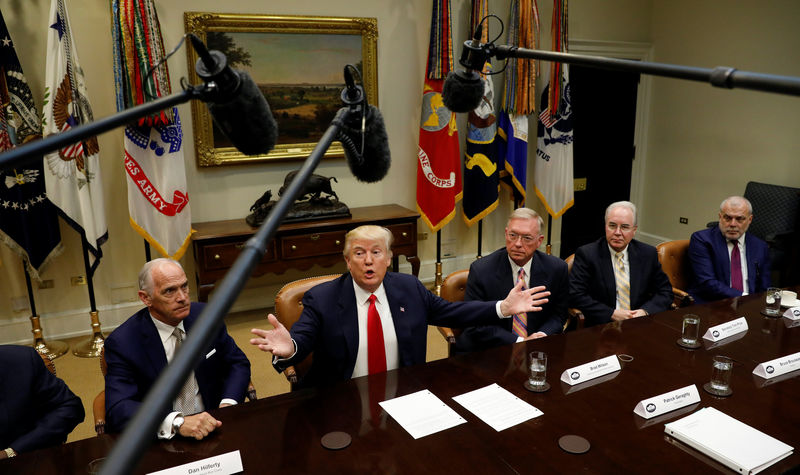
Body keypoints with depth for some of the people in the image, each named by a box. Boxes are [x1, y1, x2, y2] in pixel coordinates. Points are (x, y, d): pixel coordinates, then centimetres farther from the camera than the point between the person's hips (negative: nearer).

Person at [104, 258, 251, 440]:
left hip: (210, 425, 2)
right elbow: (118, 409, -20)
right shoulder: (122, 343, -11)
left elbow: (237, 363, 9)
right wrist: (178, 422, -33)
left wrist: (228, 404, -10)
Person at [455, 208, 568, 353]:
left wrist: (542, 335, -12)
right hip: (487, 351, 0)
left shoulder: (557, 269, -2)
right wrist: (519, 341, -17)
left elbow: (558, 314, 9)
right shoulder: (480, 270, -10)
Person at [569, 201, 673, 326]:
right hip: (600, 328, -2)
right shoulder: (586, 254, -2)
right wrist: (612, 313, -13)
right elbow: (575, 295, -8)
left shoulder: (648, 254, 9)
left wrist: (645, 311, -5)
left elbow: (665, 291, 14)